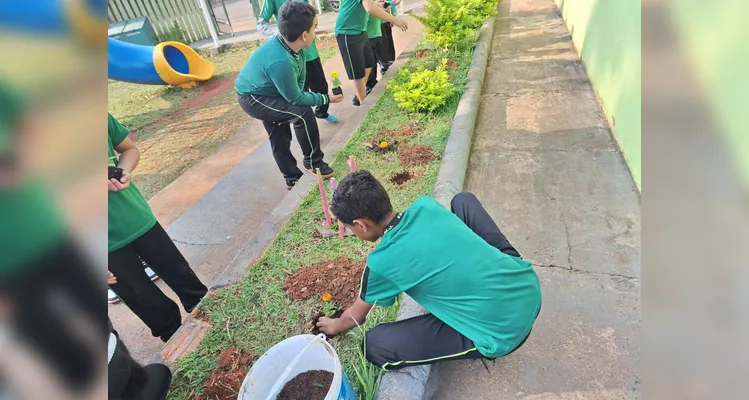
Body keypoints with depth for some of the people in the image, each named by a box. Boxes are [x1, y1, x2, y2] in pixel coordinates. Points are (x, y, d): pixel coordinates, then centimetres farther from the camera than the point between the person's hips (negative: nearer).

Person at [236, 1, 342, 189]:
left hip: (264, 92, 9)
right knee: (303, 113, -23)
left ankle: (292, 178, 34)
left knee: (280, 138, 17)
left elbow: (300, 78, 0)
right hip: (253, 99, -9)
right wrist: (326, 99, -17)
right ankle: (313, 162, -5)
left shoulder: (292, 46, -14)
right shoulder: (280, 62, -38)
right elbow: (295, 98, -26)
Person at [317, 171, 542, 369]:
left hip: (505, 332, -6)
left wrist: (334, 326, 29)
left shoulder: (381, 263, -15)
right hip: (529, 285, 7)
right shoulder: (425, 205, -2)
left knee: (375, 345, -4)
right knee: (463, 200, 18)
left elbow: (356, 317, 8)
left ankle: (488, 348, 9)